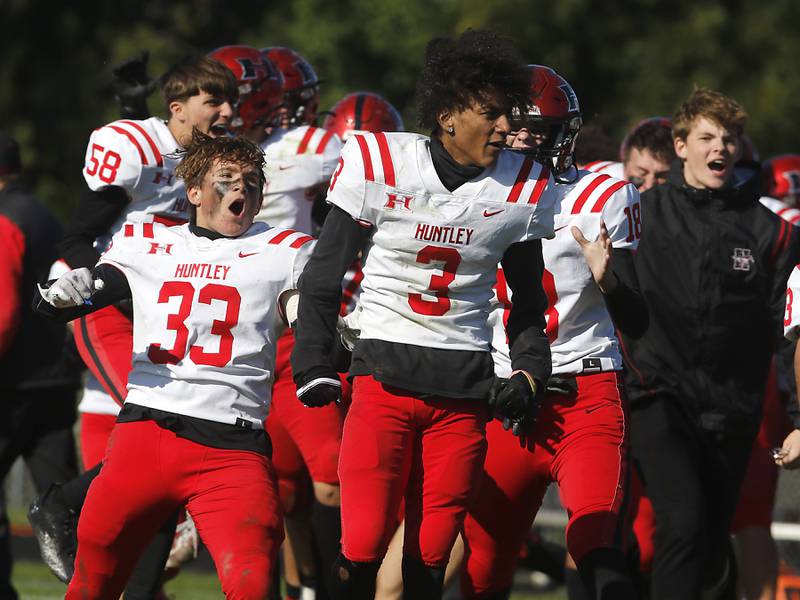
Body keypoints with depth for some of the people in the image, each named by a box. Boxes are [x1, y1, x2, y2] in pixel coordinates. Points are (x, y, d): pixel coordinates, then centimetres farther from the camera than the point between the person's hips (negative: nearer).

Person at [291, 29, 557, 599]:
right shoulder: (378, 163, -5)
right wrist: (313, 366, -1)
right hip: (384, 374, -3)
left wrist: (529, 370, 4)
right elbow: (325, 274, 4)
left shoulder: (522, 187, 4)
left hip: (465, 384, 3)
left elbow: (528, 296, 18)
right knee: (363, 547, -13)